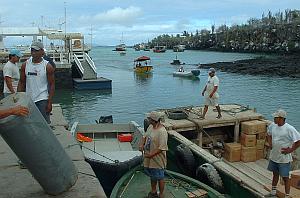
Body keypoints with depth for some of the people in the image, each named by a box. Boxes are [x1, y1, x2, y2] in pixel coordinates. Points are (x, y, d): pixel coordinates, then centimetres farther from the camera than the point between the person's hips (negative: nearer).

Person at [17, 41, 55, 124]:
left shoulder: (47, 66, -6)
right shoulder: (25, 65, 3)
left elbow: (52, 85, -5)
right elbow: (21, 83, 9)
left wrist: (50, 102, -11)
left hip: (42, 99, -4)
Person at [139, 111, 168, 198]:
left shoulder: (162, 132, -26)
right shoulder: (150, 127, 1)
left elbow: (162, 148, -26)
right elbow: (145, 136, 15)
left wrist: (151, 155, -26)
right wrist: (142, 144, -4)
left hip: (157, 160, -8)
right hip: (149, 159, 8)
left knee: (160, 178, 10)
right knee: (152, 176, 24)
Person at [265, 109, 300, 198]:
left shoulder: (289, 129, -22)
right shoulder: (272, 125, -2)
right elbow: (269, 134, 19)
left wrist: (290, 150, -18)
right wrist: (270, 143, 7)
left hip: (284, 158, -7)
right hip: (273, 156, 7)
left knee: (285, 178, 4)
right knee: (275, 174, 23)